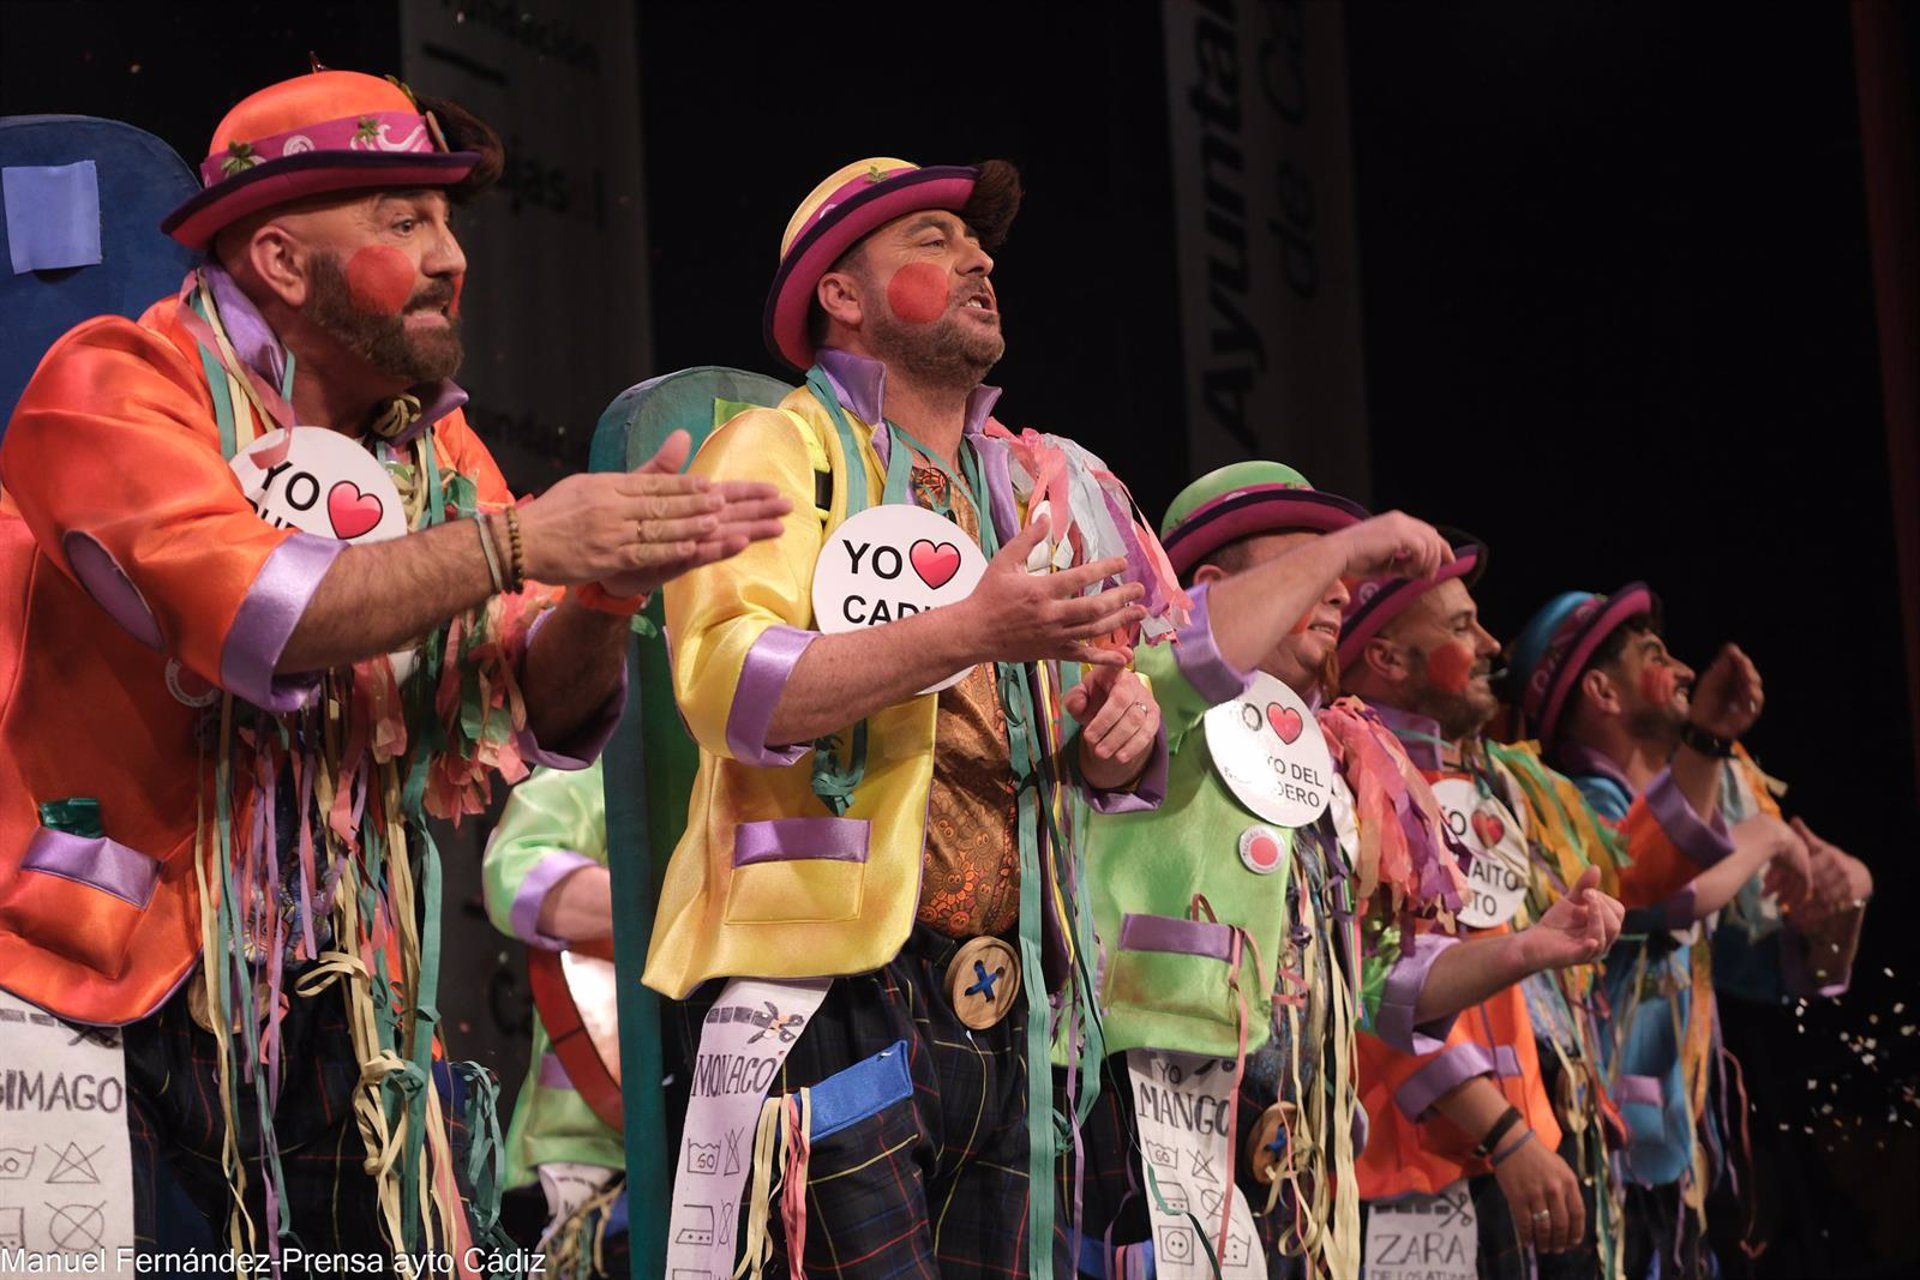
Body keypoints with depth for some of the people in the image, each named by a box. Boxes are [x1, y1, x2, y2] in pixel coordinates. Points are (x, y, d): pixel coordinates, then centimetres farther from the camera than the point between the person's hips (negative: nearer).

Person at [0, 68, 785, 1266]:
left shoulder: (434, 448, 11)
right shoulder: (111, 387, -9)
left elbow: (543, 714, 5)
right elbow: (253, 614, -25)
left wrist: (607, 590, -16)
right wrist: (516, 543, -22)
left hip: (334, 1016, 6)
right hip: (108, 995, -6)